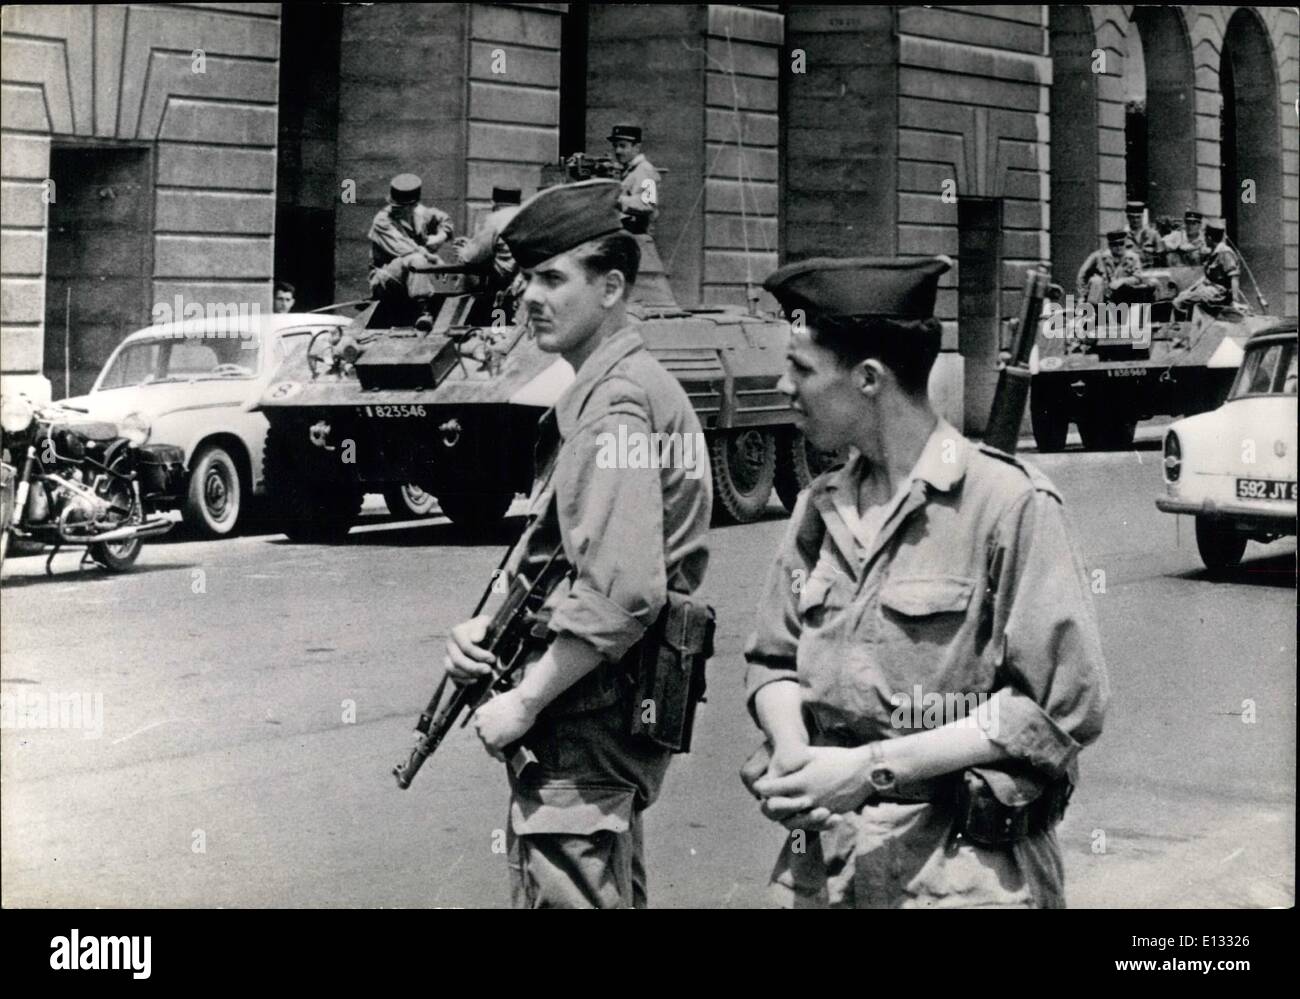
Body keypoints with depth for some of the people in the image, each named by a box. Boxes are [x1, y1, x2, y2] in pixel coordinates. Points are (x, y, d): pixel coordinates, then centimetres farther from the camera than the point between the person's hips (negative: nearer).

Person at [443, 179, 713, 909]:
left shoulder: (616, 403, -17)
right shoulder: (632, 383, 14)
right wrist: (487, 626, 3)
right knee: (612, 893, 21)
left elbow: (622, 593, -27)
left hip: (592, 713, -10)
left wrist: (525, 700, -20)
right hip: (609, 709, 10)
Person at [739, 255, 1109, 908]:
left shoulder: (1010, 503, -11)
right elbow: (773, 659, 12)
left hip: (963, 871, -5)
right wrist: (791, 753, -11)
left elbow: (1065, 705, -16)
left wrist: (873, 767, -18)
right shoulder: (821, 507, 7)